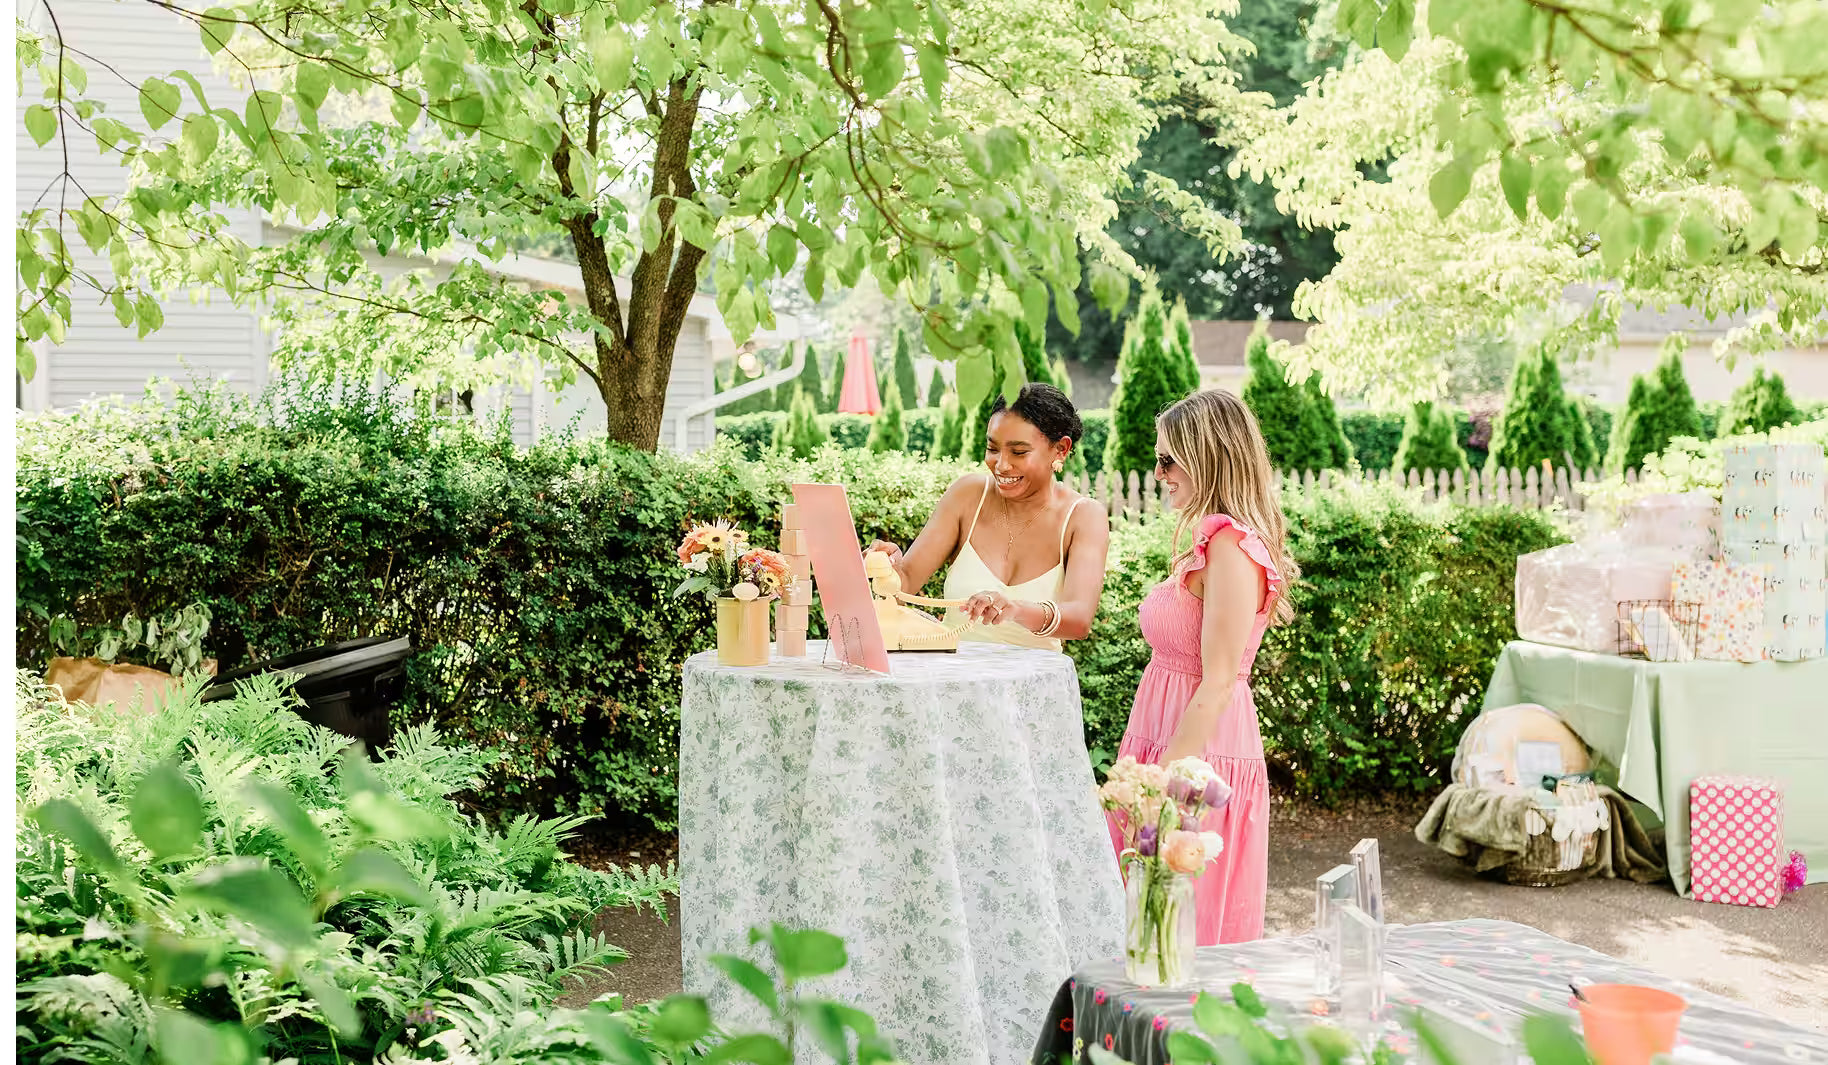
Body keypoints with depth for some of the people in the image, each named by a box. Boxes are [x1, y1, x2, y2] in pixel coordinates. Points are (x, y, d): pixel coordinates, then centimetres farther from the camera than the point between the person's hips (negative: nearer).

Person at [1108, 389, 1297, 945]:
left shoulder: (1231, 545, -16)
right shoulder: (1212, 540, 13)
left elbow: (1217, 682, -20)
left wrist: (1164, 775, -22)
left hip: (1202, 751, -9)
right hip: (1170, 747, 9)